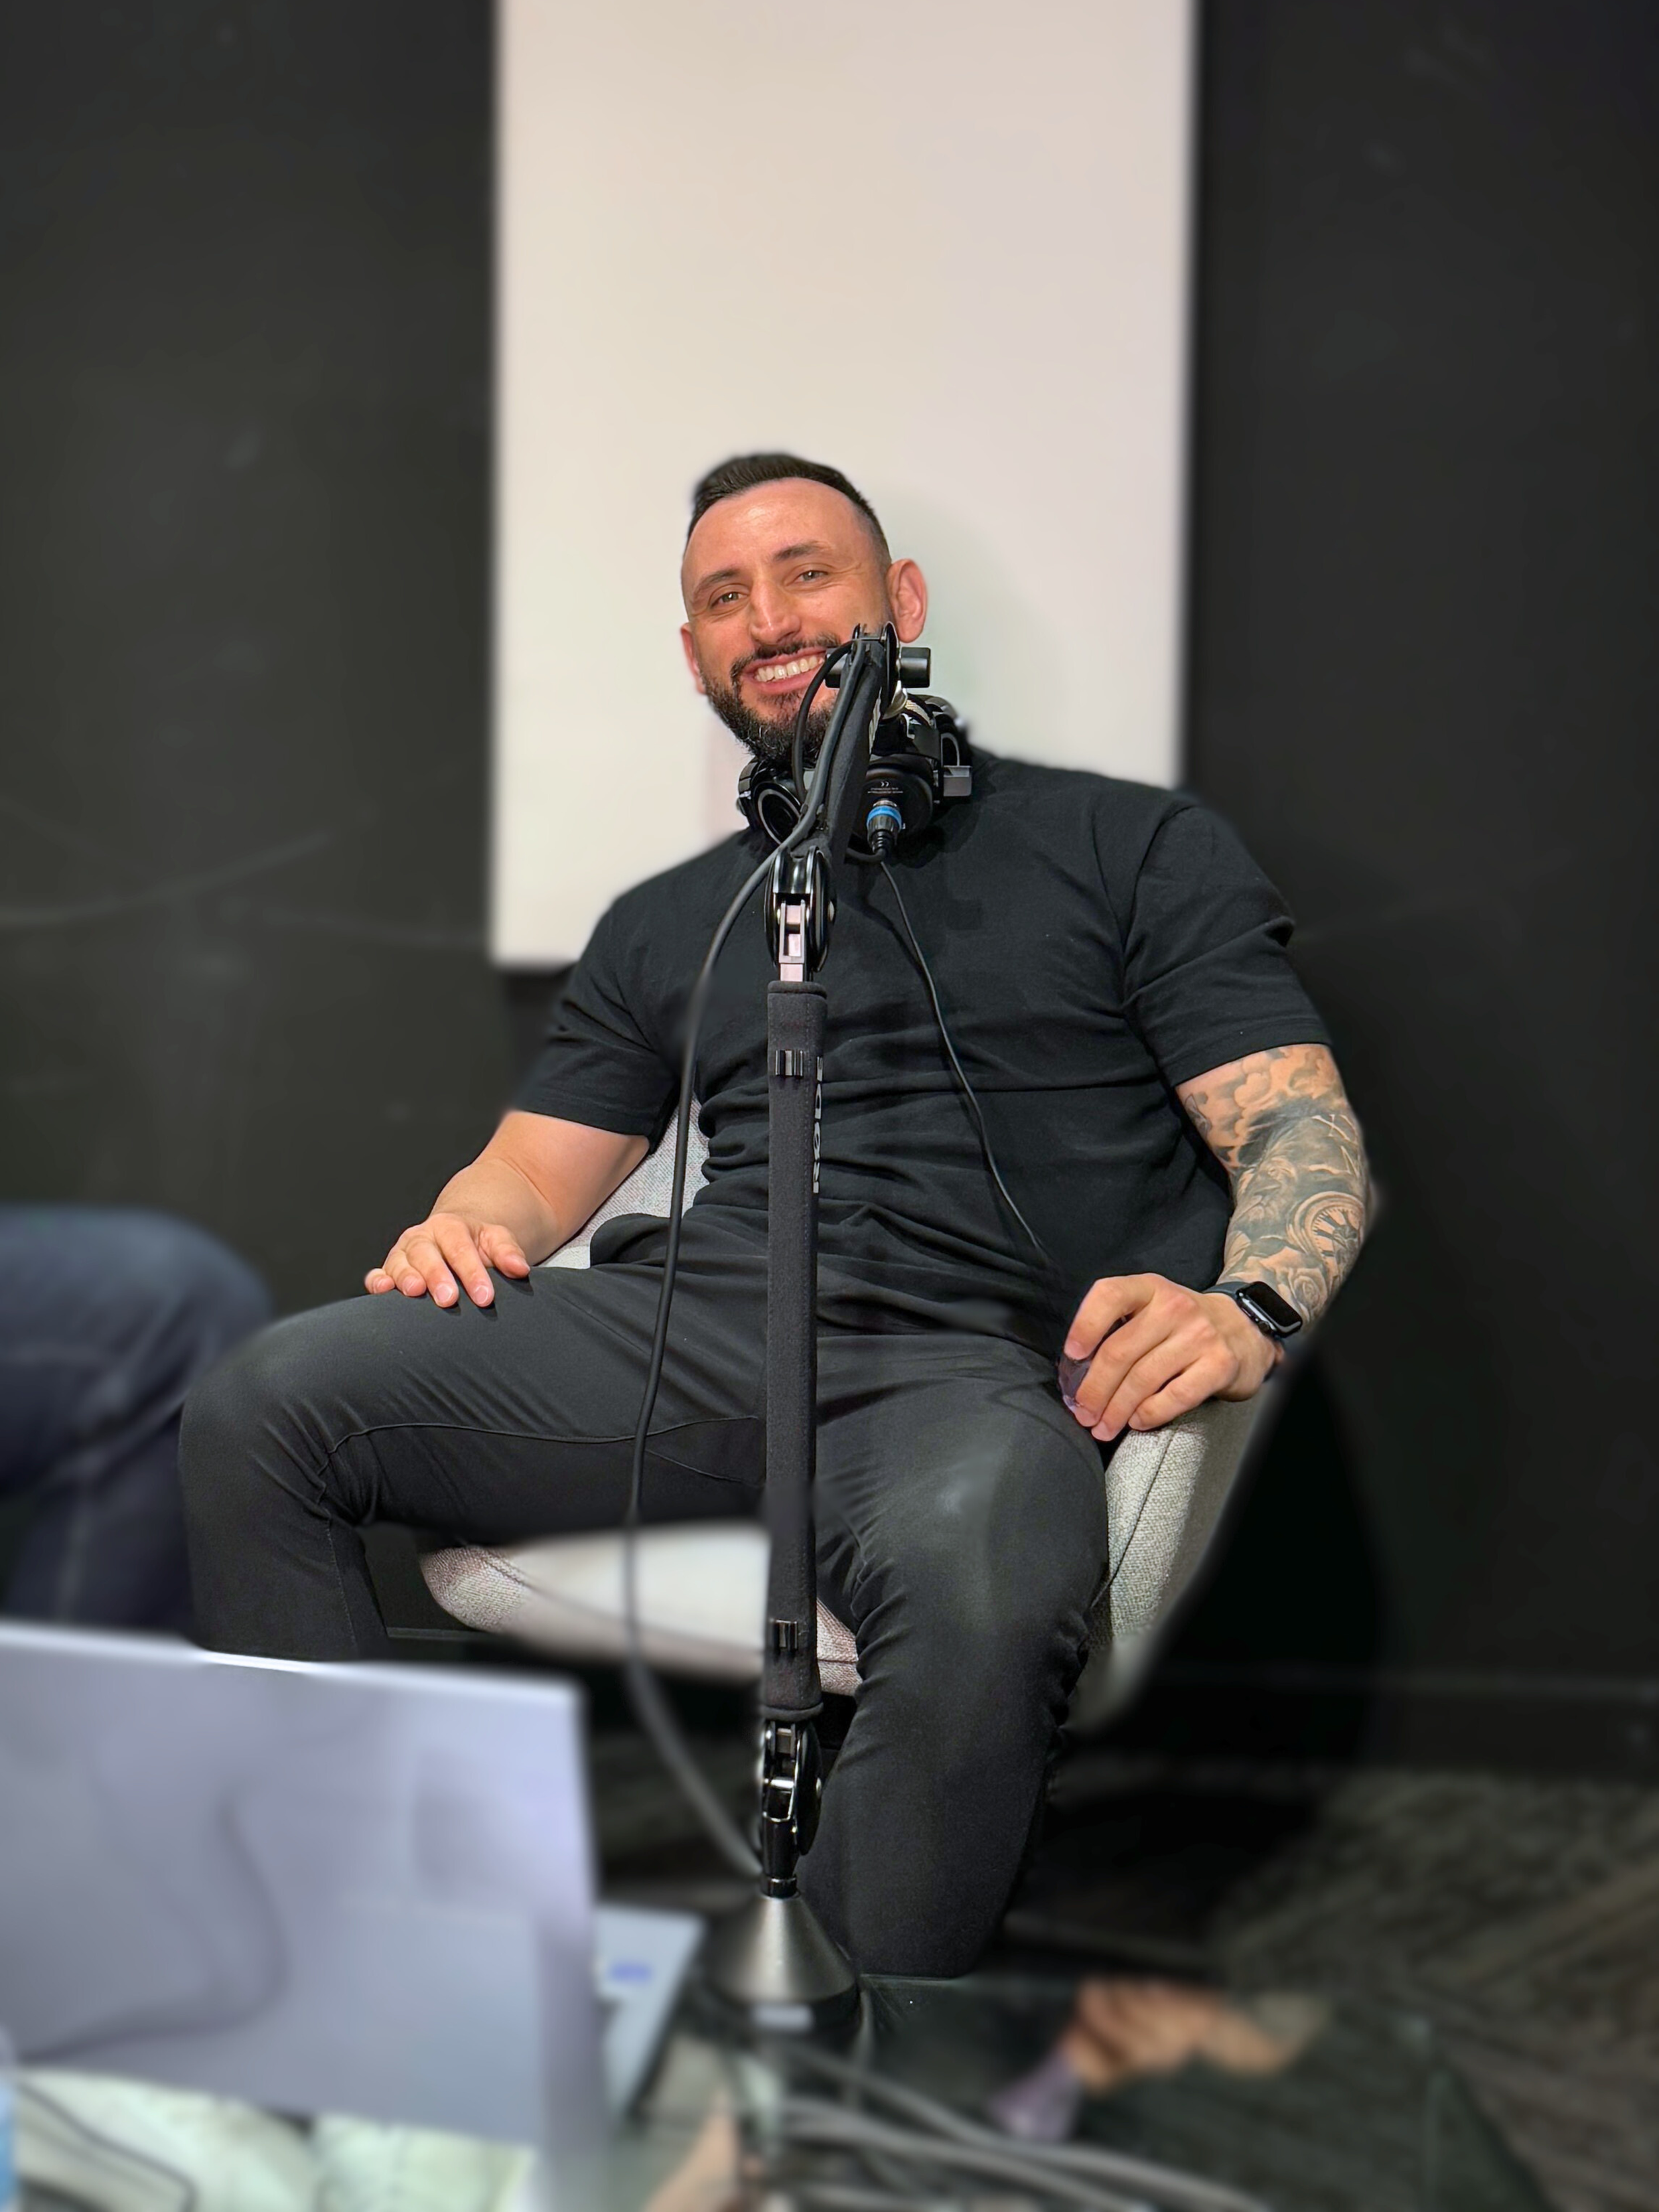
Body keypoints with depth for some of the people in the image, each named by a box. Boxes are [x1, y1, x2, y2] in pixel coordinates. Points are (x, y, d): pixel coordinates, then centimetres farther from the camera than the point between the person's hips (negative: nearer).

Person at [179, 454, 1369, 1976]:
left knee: (979, 1593, -41)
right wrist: (465, 1224, 0)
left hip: (961, 1361, -4)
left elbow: (1300, 1125, 7)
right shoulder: (670, 924, 30)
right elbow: (541, 1161, 26)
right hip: (675, 1320, 4)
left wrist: (1246, 1308, -17)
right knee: (261, 1409, -20)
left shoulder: (1130, 847, 16)